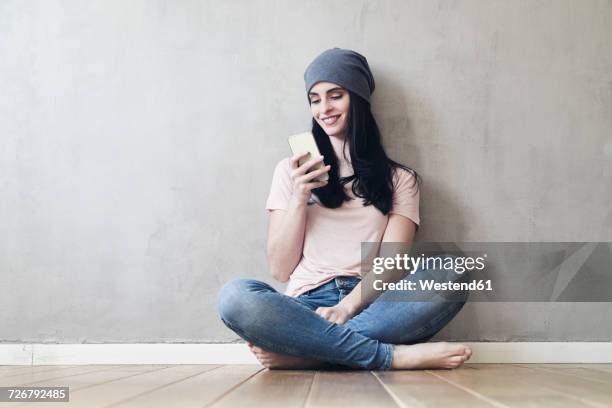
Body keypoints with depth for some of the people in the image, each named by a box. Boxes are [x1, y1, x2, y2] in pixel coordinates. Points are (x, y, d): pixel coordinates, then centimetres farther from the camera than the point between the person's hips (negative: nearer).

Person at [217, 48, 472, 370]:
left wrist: (346, 308, -17)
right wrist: (299, 198, -1)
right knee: (234, 296, -32)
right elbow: (280, 270, 11)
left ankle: (302, 353, -29)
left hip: (369, 306, 1)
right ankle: (395, 356, -30)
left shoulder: (399, 179, 16)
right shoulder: (291, 171, 18)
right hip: (307, 306, 0)